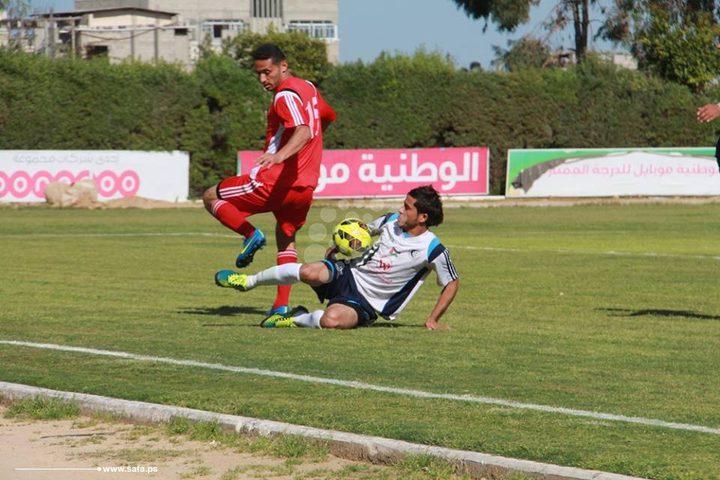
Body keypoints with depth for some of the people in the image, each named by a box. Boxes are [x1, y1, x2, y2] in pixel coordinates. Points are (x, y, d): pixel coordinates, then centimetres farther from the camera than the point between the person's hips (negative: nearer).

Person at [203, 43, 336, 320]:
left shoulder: (286, 95, -15)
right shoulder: (308, 88, 13)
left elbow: (303, 132, -32)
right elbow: (327, 117, 33)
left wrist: (279, 155, -48)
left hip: (274, 182, -9)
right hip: (306, 185, 9)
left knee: (211, 198, 8)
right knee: (286, 238, 25)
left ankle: (251, 235, -12)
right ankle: (282, 305, 15)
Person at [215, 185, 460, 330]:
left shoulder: (432, 249, -13)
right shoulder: (391, 221, 3)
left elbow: (452, 283, -1)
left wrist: (433, 320, -6)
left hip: (365, 302, -4)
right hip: (349, 274, 4)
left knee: (331, 320, -38)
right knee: (311, 272, -31)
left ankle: (297, 319, -5)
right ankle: (248, 281, -11)